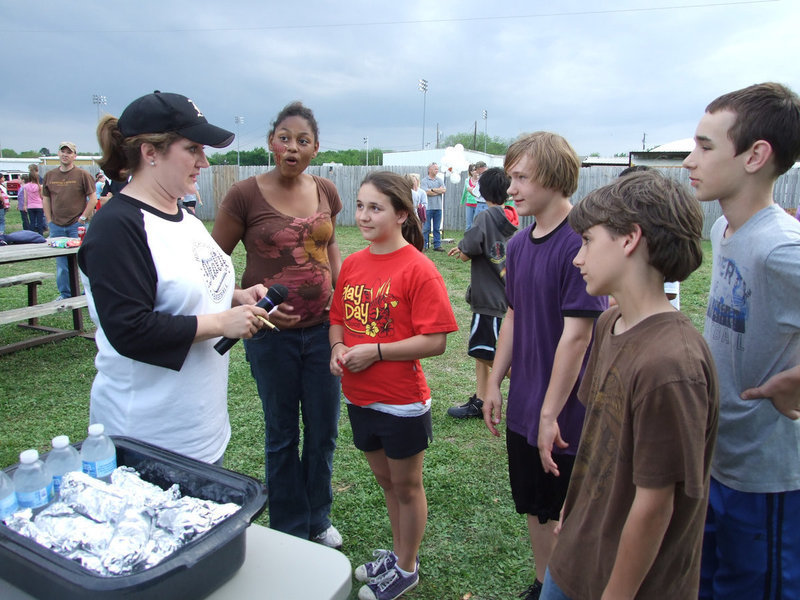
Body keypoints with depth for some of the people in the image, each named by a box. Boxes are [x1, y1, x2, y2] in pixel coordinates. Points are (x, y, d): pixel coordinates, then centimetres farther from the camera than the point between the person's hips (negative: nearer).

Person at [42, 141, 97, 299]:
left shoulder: (82, 175, -2)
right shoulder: (49, 175, 10)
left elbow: (93, 198, -4)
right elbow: (46, 199, 15)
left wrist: (83, 218, -9)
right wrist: (49, 221, 7)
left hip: (77, 226, -4)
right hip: (57, 226, 4)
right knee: (61, 262, 10)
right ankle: (64, 294, 20)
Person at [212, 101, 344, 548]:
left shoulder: (325, 192, 2)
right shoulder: (246, 195, -10)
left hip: (322, 328, 4)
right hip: (272, 332, -3)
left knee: (324, 431, 15)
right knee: (282, 434, 13)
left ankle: (318, 519, 40)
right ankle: (290, 530, 35)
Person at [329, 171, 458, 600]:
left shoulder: (418, 269, -18)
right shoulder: (352, 264, 2)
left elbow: (435, 340, -20)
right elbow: (338, 318, 13)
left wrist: (375, 351, -21)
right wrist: (338, 347, -7)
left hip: (402, 403, -6)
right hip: (359, 397, 6)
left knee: (406, 486, 15)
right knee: (385, 480, 24)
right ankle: (397, 551, 46)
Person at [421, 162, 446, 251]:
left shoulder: (439, 180, 14)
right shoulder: (424, 181, 1)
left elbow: (444, 190, 0)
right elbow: (426, 192, -13)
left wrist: (433, 190, -8)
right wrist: (439, 190, -3)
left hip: (438, 207, 4)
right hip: (428, 207, -4)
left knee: (437, 228, 7)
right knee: (426, 228, -2)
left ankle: (437, 245, 12)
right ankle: (424, 245, 4)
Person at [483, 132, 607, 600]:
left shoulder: (579, 243, -19)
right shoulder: (519, 244, 4)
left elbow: (576, 335, -21)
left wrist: (550, 413, -18)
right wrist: (494, 384, 11)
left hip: (566, 412, -7)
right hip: (524, 406, 7)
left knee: (568, 514, 12)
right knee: (534, 506, 22)